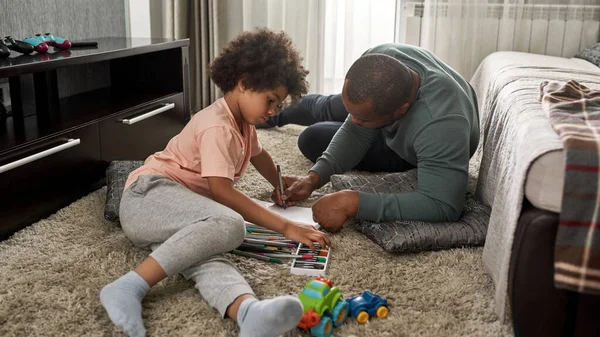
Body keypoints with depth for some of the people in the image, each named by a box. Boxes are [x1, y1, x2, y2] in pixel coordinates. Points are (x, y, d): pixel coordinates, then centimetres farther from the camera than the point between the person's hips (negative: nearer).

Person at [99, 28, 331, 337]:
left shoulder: (241, 122, 17)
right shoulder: (217, 127, -16)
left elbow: (258, 154, 40)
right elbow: (222, 192, -24)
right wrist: (285, 227, -24)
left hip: (176, 213, 8)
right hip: (148, 194, -8)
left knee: (203, 254, -29)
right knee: (229, 225, -35)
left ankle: (248, 312, -61)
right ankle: (129, 288, -37)